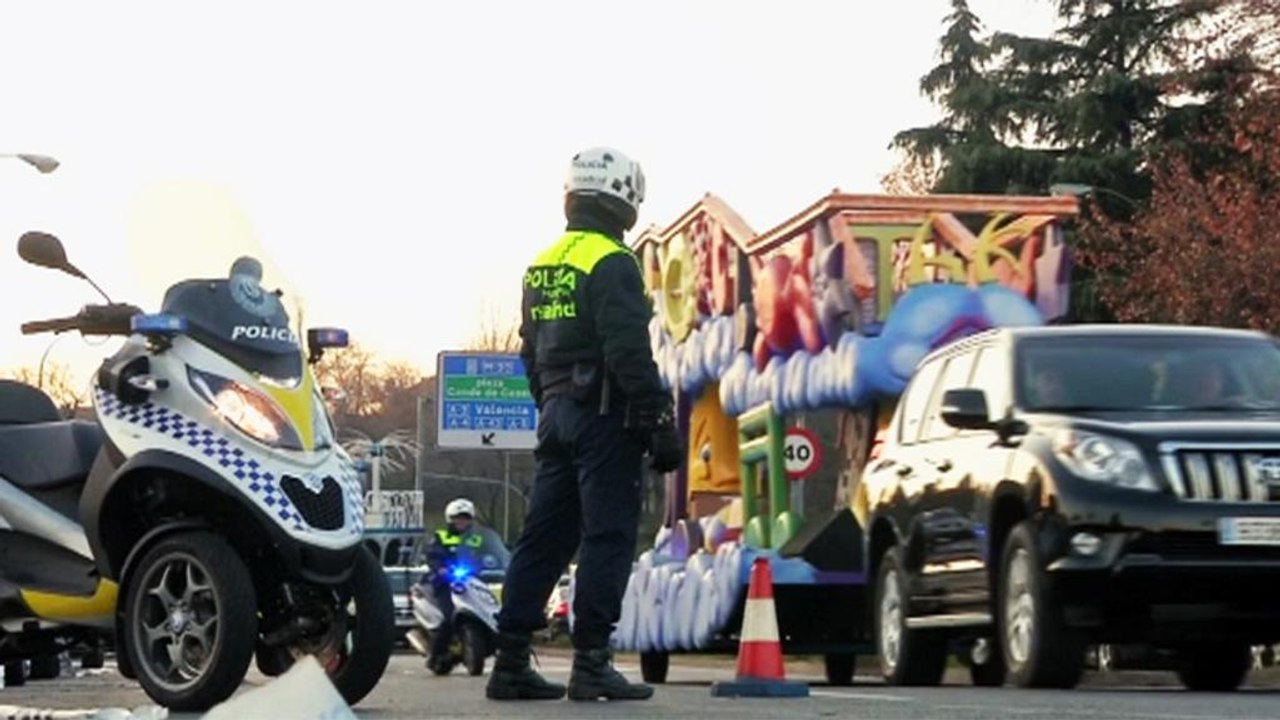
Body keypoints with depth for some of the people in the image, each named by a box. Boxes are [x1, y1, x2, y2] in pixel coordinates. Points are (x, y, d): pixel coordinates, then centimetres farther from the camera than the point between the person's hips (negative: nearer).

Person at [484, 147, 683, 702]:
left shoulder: (541, 267, 16)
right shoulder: (612, 263, -11)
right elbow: (630, 353, -18)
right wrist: (659, 422, -16)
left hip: (556, 413, 8)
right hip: (605, 416, -8)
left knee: (544, 538, 9)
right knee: (608, 537, -6)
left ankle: (510, 661, 7)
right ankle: (591, 663, -9)